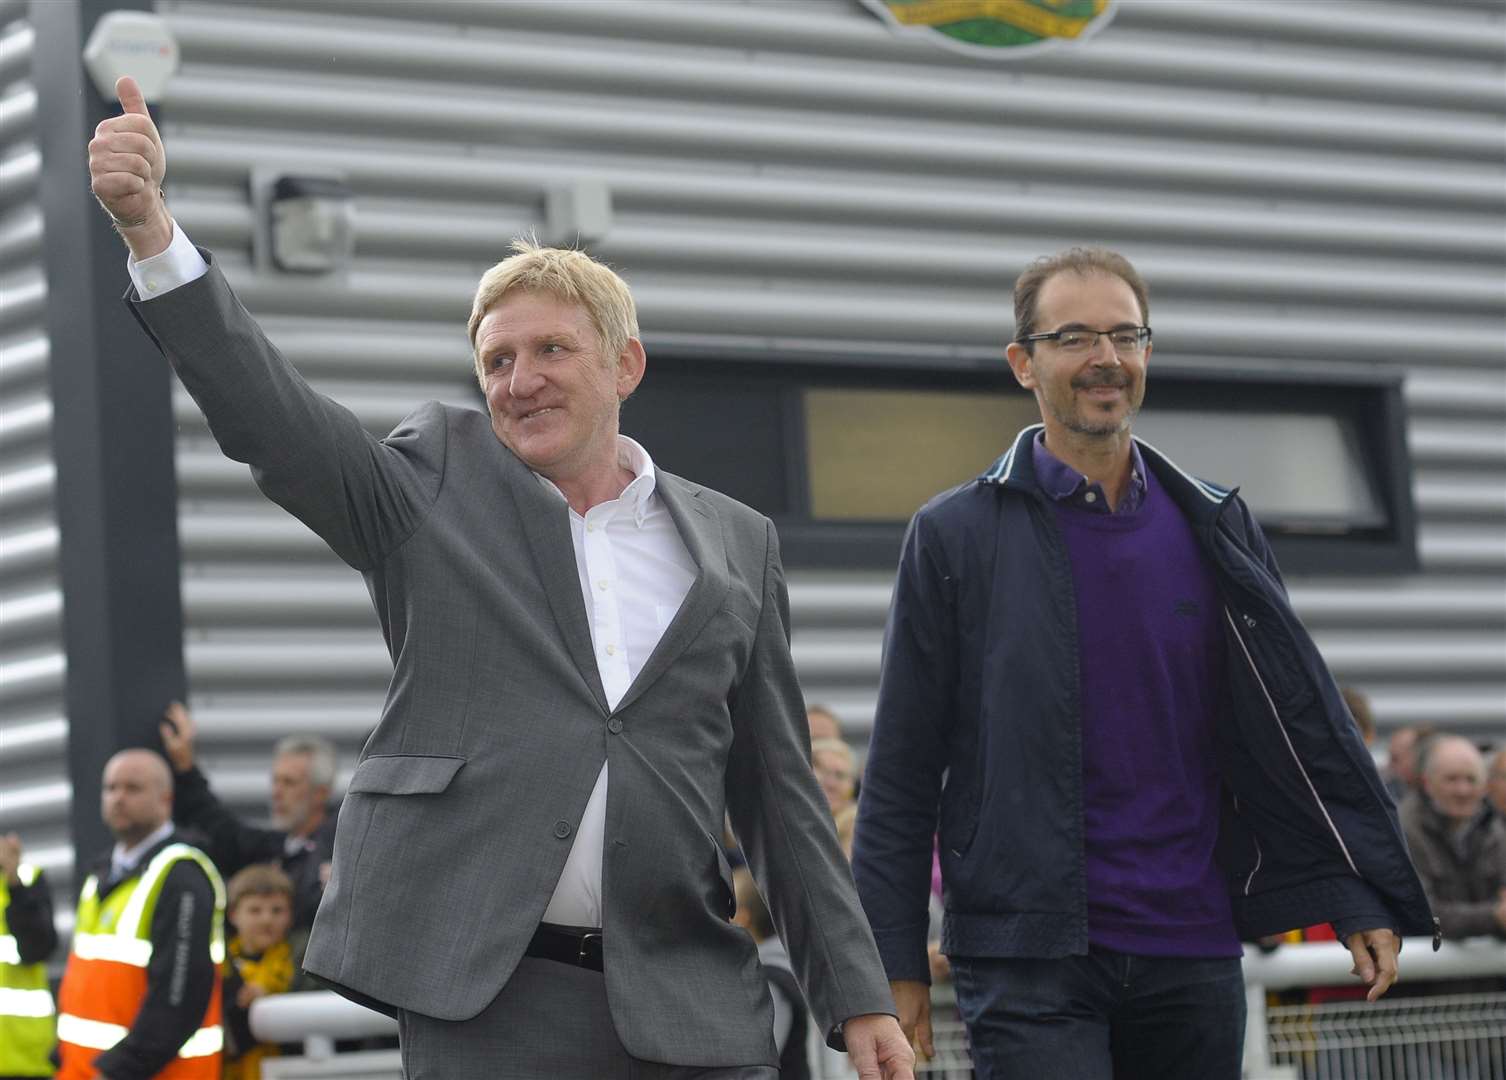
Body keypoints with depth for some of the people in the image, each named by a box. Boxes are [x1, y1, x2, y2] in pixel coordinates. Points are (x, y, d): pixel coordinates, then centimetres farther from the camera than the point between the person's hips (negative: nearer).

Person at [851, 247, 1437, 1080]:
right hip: (1029, 962, -3)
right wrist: (894, 965, -3)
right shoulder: (955, 537, 1)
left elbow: (1298, 720, 11)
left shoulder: (1215, 530, 10)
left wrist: (1359, 893, 3)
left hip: (1193, 952, 4)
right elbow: (900, 775, 1)